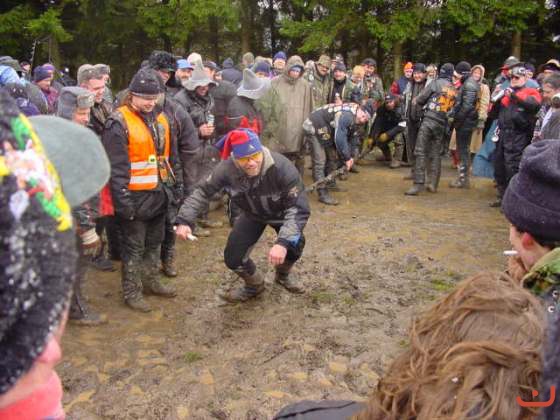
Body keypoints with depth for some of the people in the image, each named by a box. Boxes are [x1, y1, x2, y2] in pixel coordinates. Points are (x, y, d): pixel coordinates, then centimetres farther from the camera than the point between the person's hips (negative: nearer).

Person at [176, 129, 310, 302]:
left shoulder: (282, 167, -39)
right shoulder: (227, 169, -31)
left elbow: (298, 208, -38)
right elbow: (203, 191, -15)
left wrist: (283, 242, -50)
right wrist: (185, 220, -26)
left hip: (281, 213, -2)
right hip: (252, 214, 2)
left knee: (293, 244, -24)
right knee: (233, 258, -8)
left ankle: (283, 275, 13)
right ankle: (254, 285, 27)